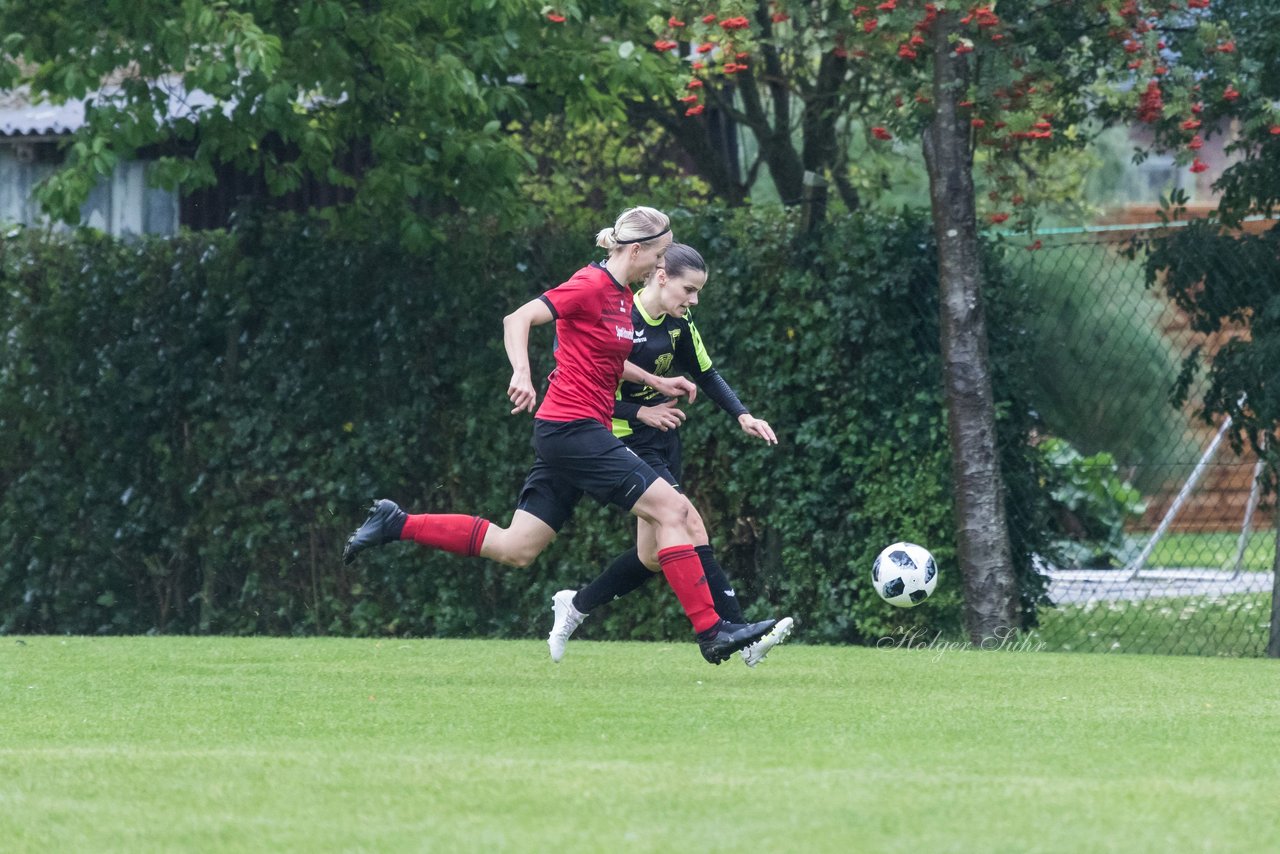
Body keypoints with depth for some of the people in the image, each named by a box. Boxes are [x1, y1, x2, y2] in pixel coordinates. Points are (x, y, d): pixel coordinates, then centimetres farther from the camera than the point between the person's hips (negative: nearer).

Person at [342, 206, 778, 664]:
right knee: (672, 509, -12)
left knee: (515, 549, 9)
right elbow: (518, 319, -19)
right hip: (573, 427, -10)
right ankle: (710, 631, -10)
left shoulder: (622, 297, 15)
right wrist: (522, 375, -33)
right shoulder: (591, 285, -12)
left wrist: (656, 382, 22)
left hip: (564, 436, 10)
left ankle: (395, 524, 14)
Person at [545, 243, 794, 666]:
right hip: (628, 445, -9)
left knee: (652, 556, 9)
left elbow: (705, 374, 16)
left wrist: (742, 415, 3)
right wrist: (641, 412, -18)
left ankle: (575, 605, 31)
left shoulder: (679, 323, 3)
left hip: (665, 441, 9)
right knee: (691, 529, -19)